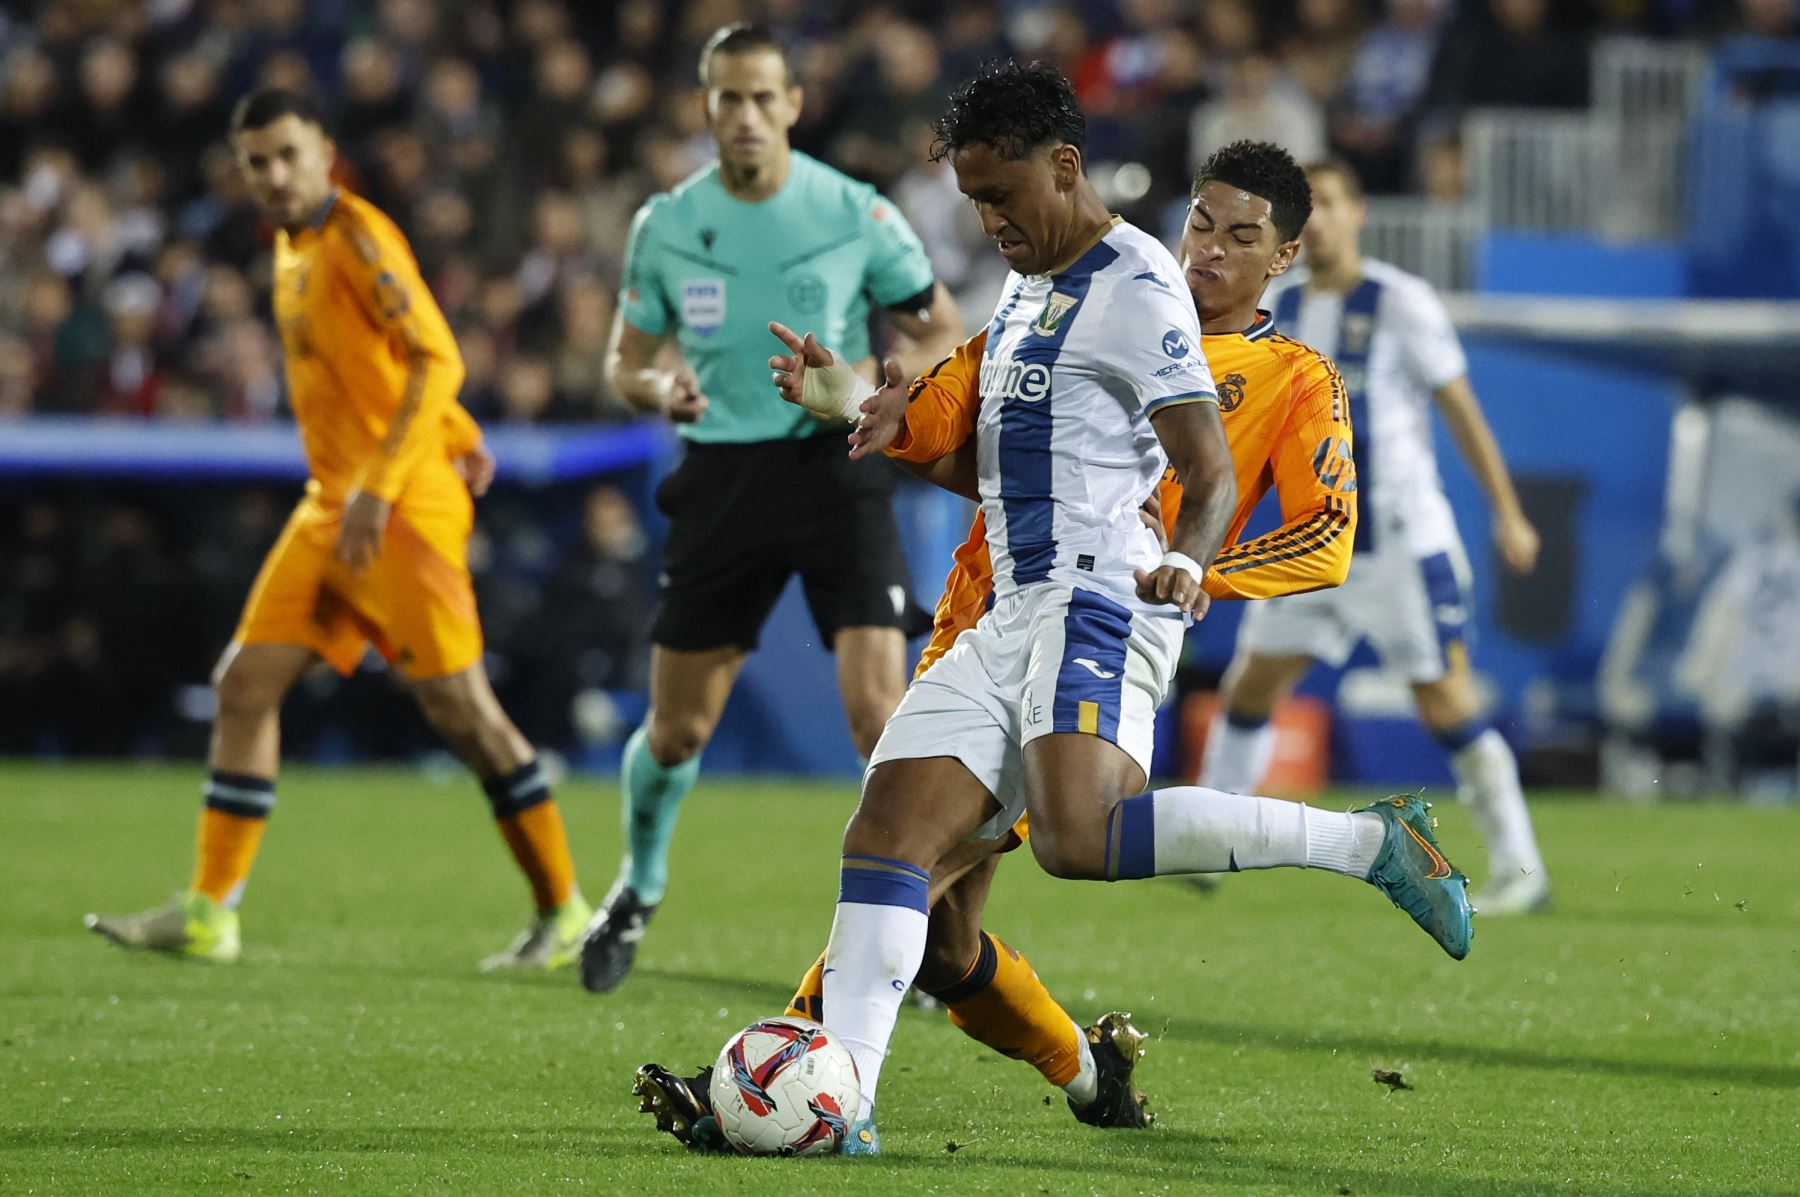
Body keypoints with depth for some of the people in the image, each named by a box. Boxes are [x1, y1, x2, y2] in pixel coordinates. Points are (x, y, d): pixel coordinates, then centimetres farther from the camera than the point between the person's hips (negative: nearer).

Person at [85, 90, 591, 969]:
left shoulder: (357, 237, -12)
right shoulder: (292, 246, 14)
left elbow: (435, 360, -20)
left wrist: (379, 485, -25)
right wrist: (459, 436, 23)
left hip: (404, 503, -9)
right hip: (333, 502, 9)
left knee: (459, 705, -8)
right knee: (246, 684, 2)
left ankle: (563, 913, 1)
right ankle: (208, 912, 4)